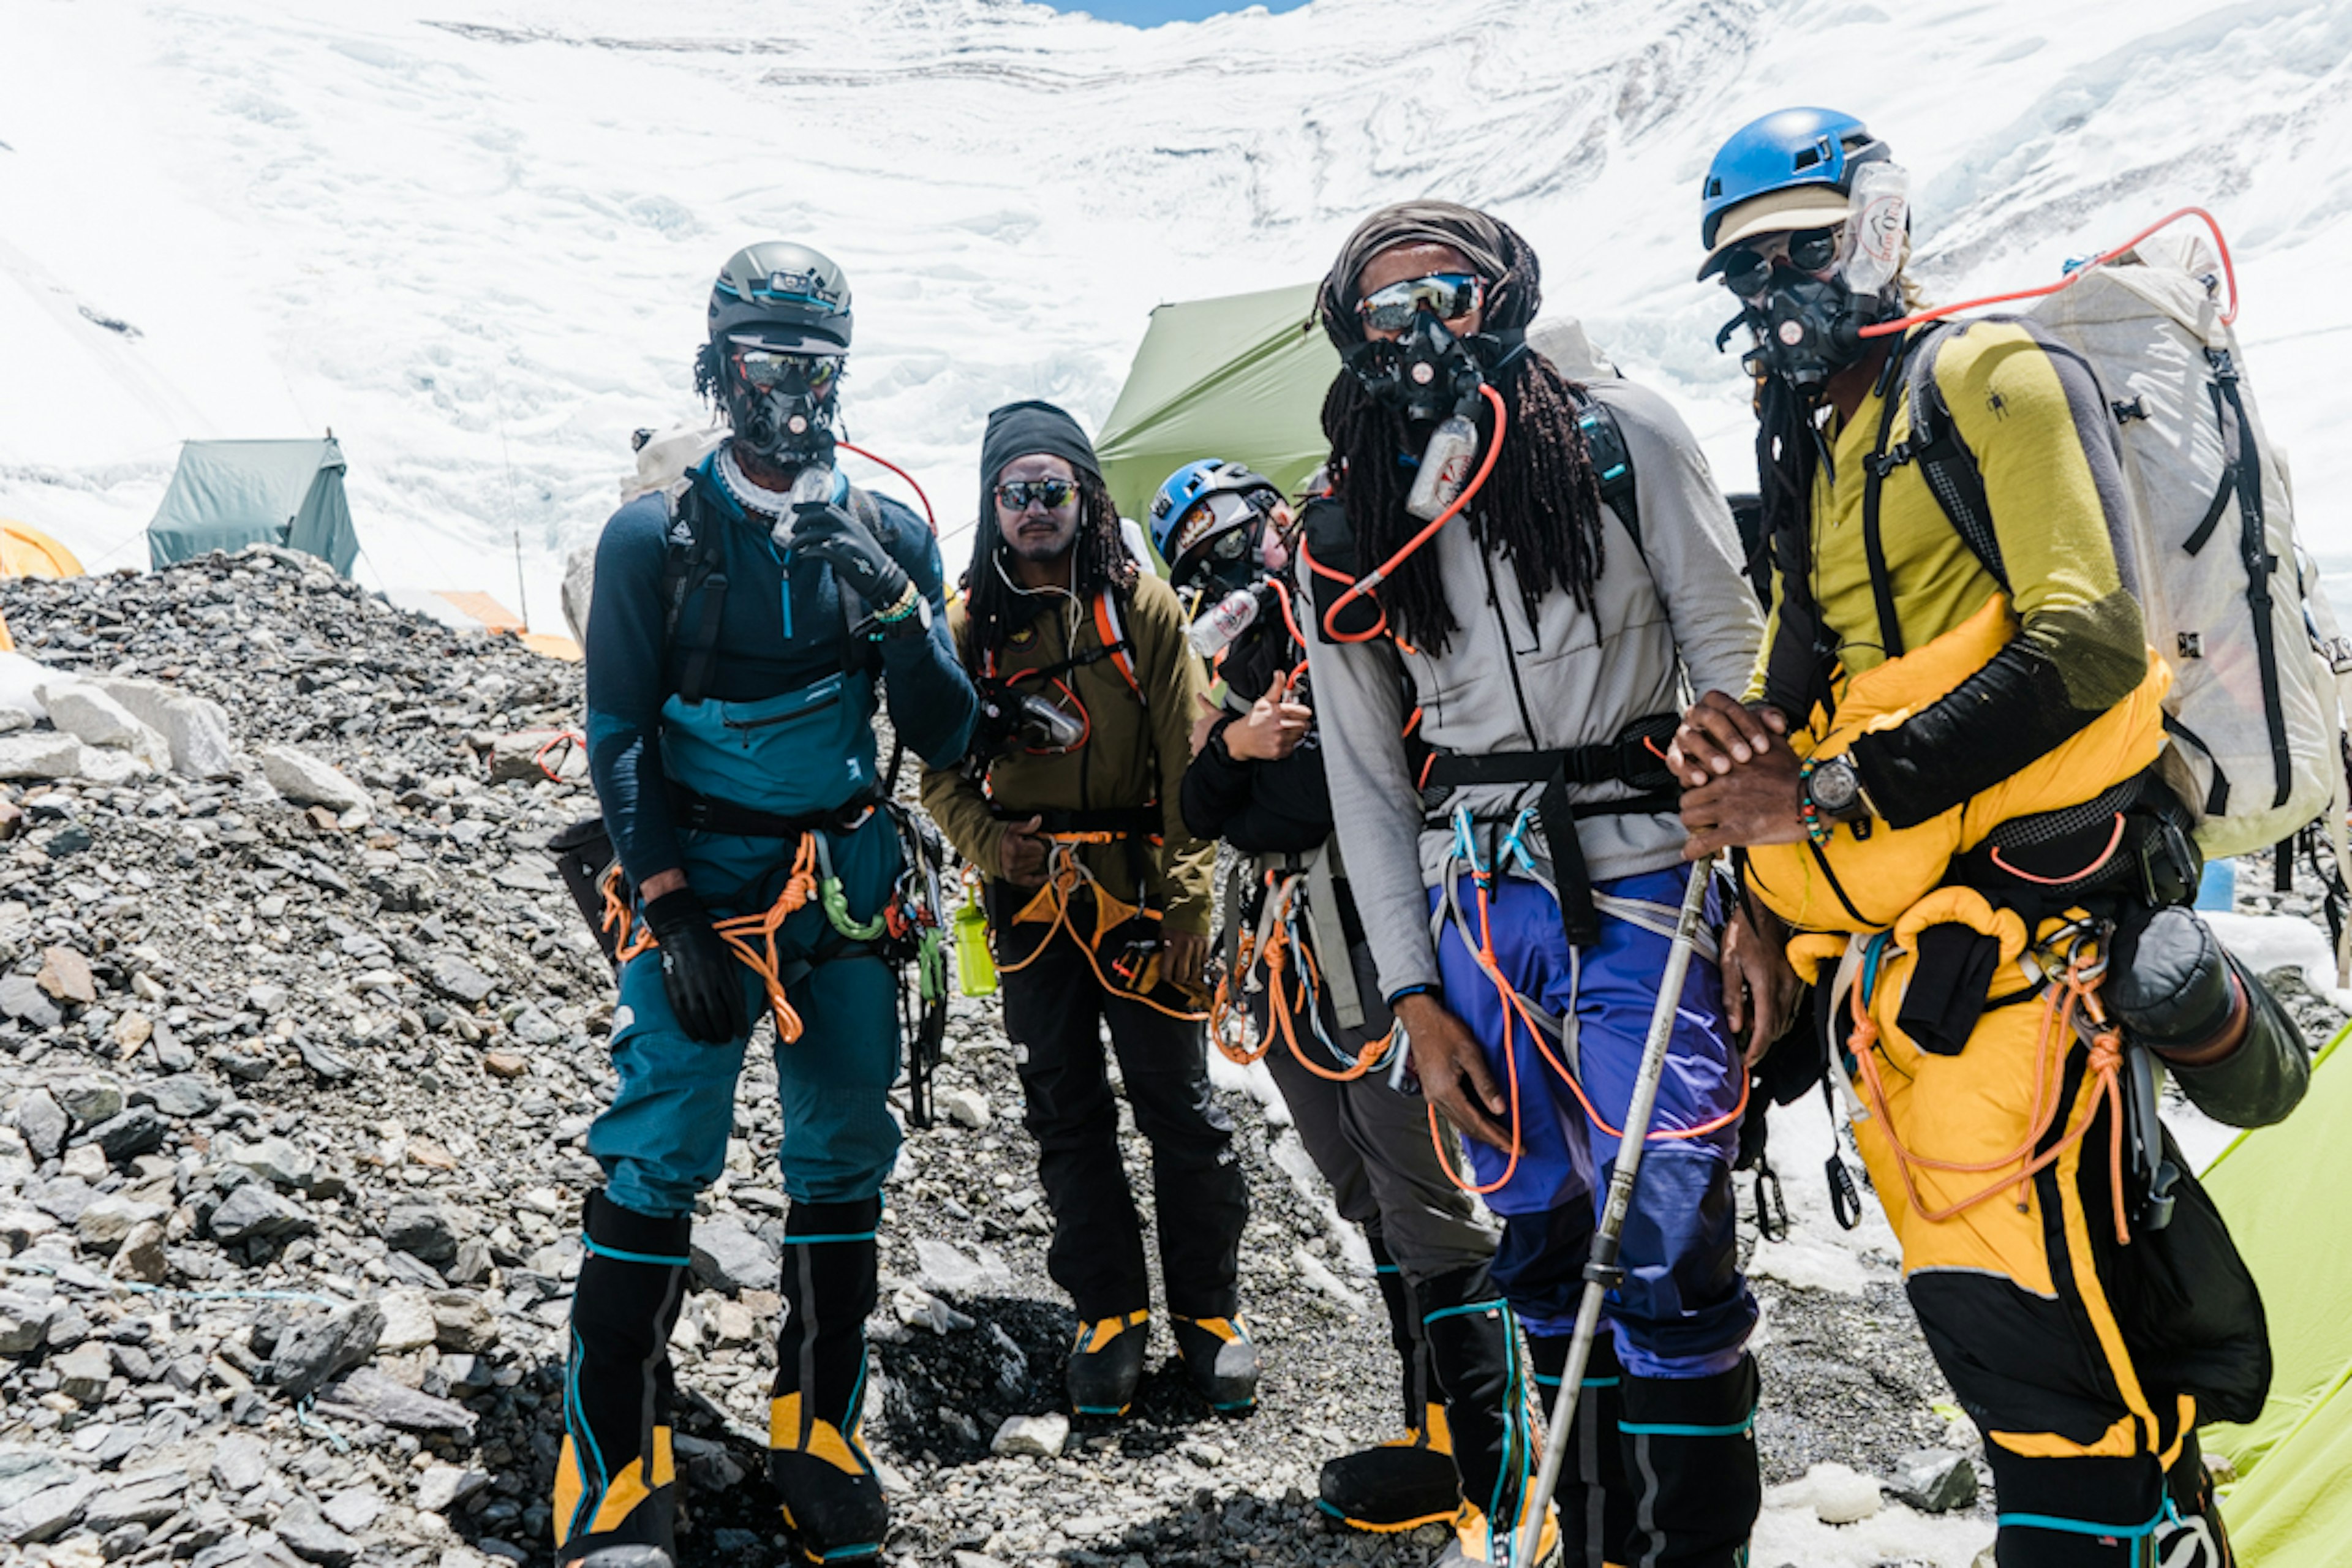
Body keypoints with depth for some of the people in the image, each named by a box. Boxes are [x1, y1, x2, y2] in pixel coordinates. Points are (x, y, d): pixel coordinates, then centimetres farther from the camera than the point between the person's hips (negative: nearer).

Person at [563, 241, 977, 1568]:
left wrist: (899, 612, -16)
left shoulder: (890, 537, 4)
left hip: (848, 886, 3)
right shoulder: (655, 537, -2)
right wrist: (669, 907, -11)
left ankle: (819, 1432, 21)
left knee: (845, 1161, 7)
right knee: (660, 1158, -8)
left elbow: (947, 738, 1)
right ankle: (615, 1461, 2)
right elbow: (620, 742, -3)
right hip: (701, 881, -3)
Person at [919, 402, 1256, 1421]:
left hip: (1136, 892, -2)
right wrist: (988, 843, -10)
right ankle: (1109, 1313, 22)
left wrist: (1188, 907, -9)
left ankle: (1208, 1310, 18)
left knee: (1179, 1105, 2)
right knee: (1067, 1114, 8)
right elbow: (941, 770, 10)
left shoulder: (1142, 608, -1)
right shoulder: (967, 623, 5)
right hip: (1029, 902, 2)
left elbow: (1187, 766, -3)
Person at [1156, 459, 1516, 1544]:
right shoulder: (1226, 669, 22)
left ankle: (1489, 1465, -2)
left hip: (1375, 926, -7)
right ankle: (1437, 1428, 22)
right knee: (1370, 1199, 12)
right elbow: (1198, 819, 14)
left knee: (1424, 1193, -9)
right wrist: (1229, 744, -3)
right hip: (1288, 950, 7)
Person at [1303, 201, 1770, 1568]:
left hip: (1644, 894, -3)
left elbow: (1735, 665, 0)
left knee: (1667, 1253, -9)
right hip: (1478, 916, 3)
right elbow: (1368, 782, 11)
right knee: (1544, 1253, 8)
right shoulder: (1351, 538, 10)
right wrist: (1415, 996, 5)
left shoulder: (1623, 441, 2)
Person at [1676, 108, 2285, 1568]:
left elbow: (2090, 642, -13)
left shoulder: (1991, 378, -1)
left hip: (2027, 897, -8)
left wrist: (1835, 791, -17)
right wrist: (1745, 737, 1)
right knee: (1977, 1305, 11)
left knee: (2027, 1326, -14)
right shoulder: (1806, 455, 23)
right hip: (1890, 938, 8)